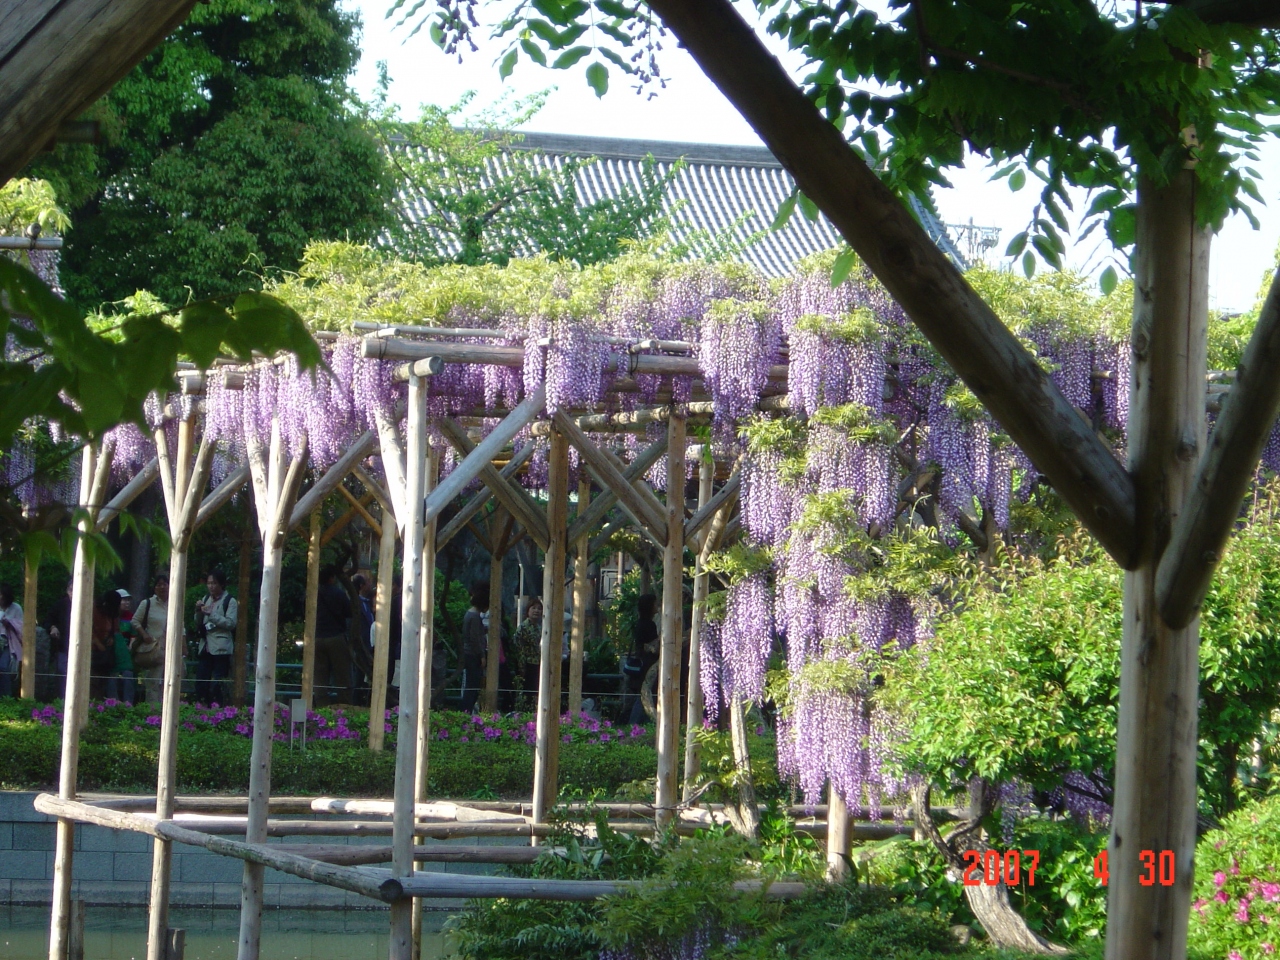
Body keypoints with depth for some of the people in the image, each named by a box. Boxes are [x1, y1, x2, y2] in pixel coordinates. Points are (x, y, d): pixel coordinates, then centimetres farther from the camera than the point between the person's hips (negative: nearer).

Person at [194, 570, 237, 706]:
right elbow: (198, 624, 20)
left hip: (221, 648, -6)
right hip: (205, 647, 6)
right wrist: (199, 612, 0)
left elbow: (231, 623, -12)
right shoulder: (206, 599, 17)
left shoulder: (230, 601, -2)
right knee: (201, 682, 1)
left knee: (217, 684, -9)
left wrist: (210, 614, -15)